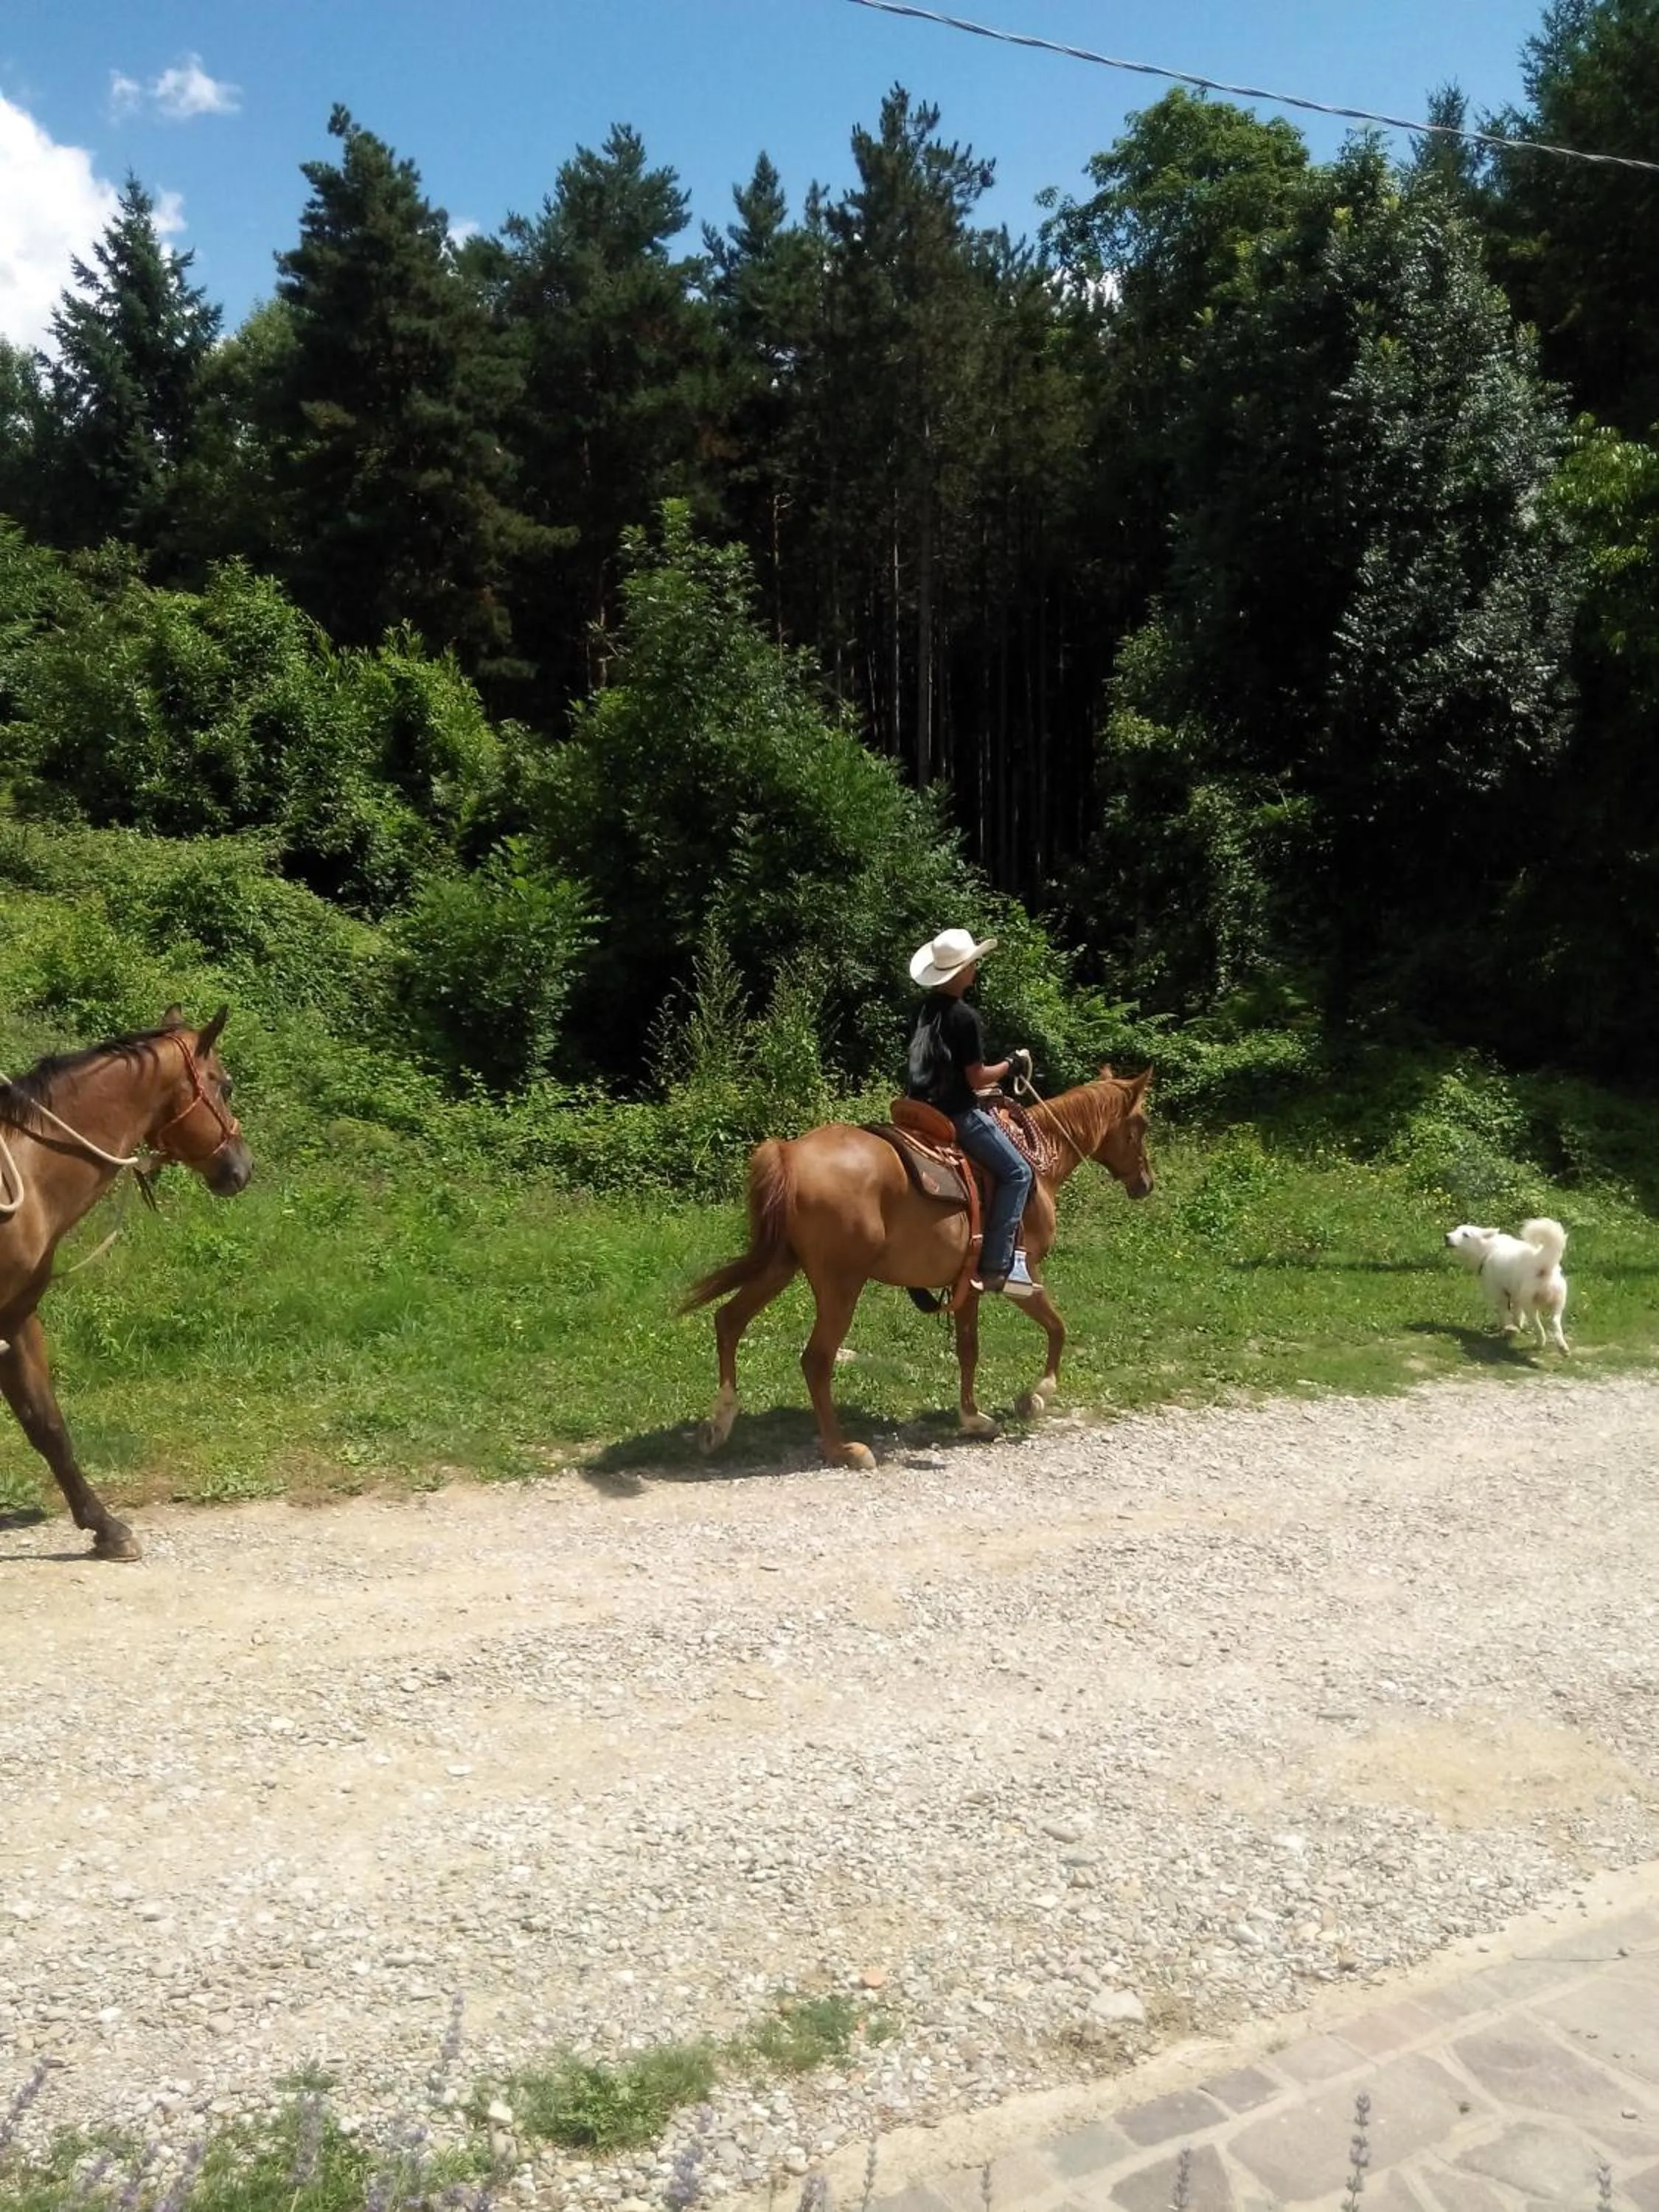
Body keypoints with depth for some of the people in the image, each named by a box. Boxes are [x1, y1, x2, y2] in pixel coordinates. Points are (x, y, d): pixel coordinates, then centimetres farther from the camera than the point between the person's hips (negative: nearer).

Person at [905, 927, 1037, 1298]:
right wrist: (1012, 1064, -2)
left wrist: (983, 1088, 22)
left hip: (927, 1107, 9)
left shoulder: (929, 1008, 9)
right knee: (1017, 1171, -3)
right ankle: (996, 1265, -8)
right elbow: (977, 1077, -17)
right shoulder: (965, 1017, -18)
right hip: (958, 1113, -9)